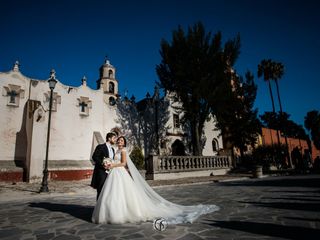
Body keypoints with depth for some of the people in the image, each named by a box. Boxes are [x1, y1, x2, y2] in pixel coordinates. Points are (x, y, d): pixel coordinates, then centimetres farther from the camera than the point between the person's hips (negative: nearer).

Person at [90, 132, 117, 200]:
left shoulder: (112, 149, 18)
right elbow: (94, 157, -15)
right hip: (101, 172, -7)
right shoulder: (100, 147, -6)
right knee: (101, 191, -2)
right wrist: (102, 163, -25)